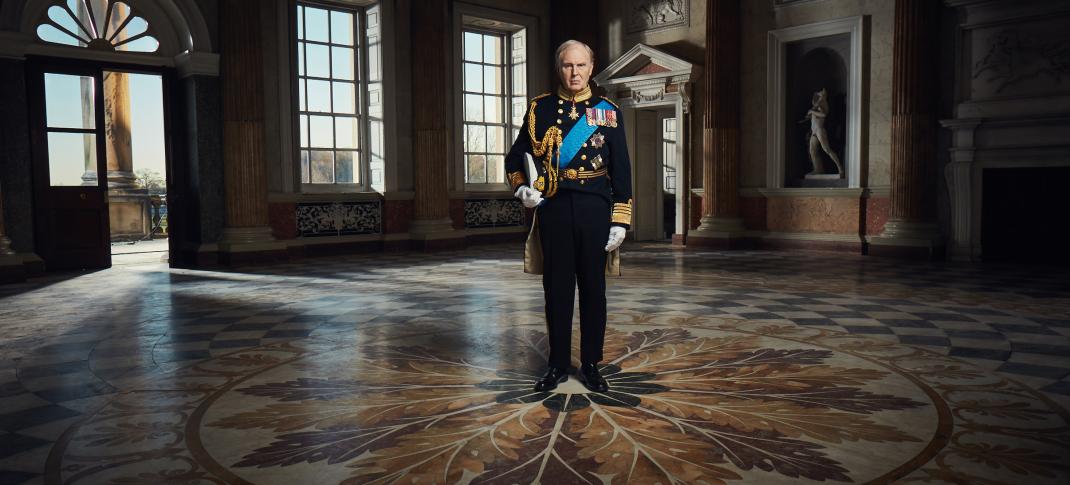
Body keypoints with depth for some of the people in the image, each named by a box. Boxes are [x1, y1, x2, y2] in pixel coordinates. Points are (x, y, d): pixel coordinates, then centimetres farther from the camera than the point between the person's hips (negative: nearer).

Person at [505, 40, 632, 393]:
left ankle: (591, 364, 18)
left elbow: (621, 170, 4)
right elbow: (515, 157, 14)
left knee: (593, 288, 5)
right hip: (553, 210, 0)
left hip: (595, 210, 0)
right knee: (557, 288, 5)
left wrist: (620, 221, -2)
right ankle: (558, 364, 18)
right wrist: (522, 188, -6)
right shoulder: (540, 108, 8)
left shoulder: (608, 111, 6)